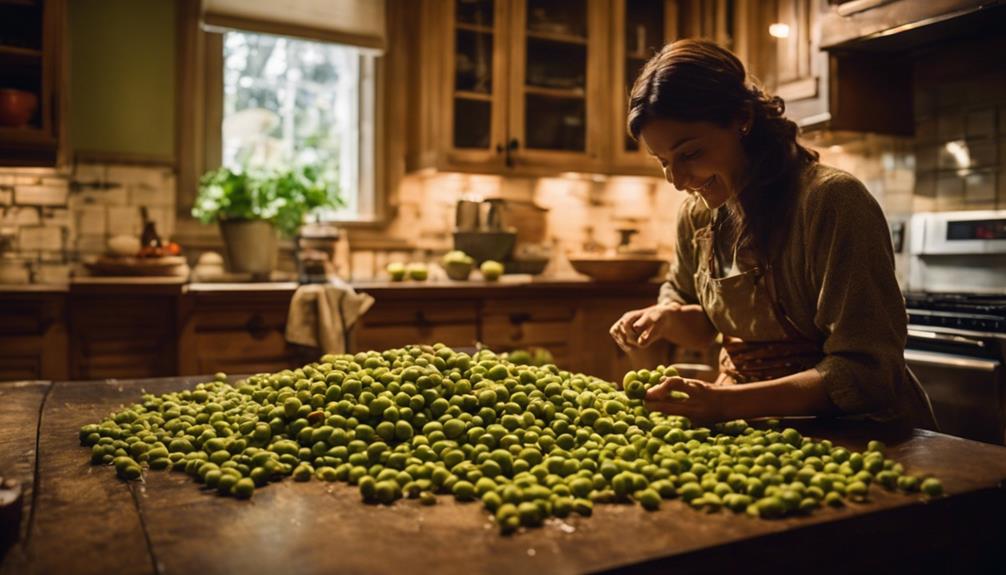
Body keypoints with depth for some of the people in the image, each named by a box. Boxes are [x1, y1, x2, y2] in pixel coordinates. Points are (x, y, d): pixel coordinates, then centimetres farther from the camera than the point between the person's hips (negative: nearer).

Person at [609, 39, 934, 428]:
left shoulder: (830, 200, -18)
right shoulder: (697, 213, 1)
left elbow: (865, 372, -20)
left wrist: (728, 402, -29)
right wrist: (667, 318, -6)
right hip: (755, 427, 6)